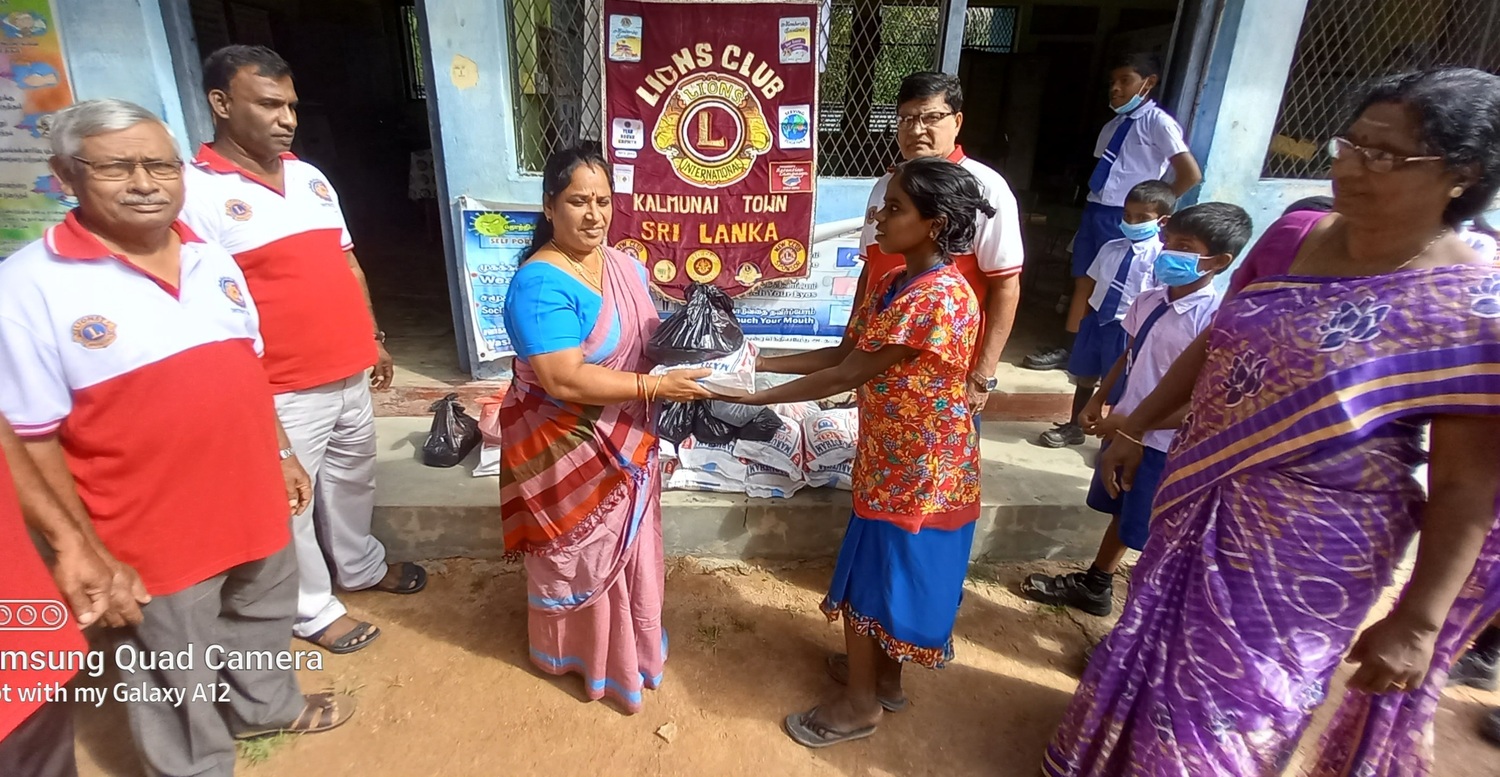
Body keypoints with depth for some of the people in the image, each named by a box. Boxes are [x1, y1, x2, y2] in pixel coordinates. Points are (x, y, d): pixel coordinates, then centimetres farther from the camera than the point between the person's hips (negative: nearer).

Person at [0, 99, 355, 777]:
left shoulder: (213, 261, 2)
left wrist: (283, 455, 14)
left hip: (254, 504, 6)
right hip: (151, 536, -5)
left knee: (263, 619, 27)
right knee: (179, 679, 15)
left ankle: (267, 705, 54)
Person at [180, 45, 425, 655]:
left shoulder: (311, 178, 8)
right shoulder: (196, 191, -14)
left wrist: (374, 339, 16)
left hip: (350, 374, 7)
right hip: (281, 394, -6)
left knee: (353, 479, 23)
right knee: (290, 503, 11)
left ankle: (361, 566, 46)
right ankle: (312, 610, 31)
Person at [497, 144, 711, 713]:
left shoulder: (626, 267, 1)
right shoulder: (540, 284, -24)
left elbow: (649, 337, 13)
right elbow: (564, 380, -31)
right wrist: (657, 387, -30)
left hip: (625, 441, 8)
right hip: (566, 450, -7)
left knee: (627, 548, 23)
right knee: (580, 556, 14)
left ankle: (628, 643, 47)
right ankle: (581, 652, 39)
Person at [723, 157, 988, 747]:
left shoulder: (940, 299, -28)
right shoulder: (892, 284, 3)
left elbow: (847, 375, -27)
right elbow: (842, 353, 6)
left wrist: (754, 397, -22)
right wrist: (760, 361, -1)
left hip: (920, 470, -9)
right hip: (892, 461, 9)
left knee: (870, 579, 7)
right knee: (879, 575, 22)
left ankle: (860, 702, 29)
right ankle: (882, 673, 44)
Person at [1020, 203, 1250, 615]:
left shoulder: (1215, 321, -23)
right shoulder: (1148, 301, -1)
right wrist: (1098, 402, 5)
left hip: (1164, 445, -7)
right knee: (1121, 515, 25)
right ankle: (1094, 586, 43)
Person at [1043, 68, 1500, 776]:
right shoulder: (1299, 235, -3)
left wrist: (1418, 621, -13)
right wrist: (1135, 428, 12)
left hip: (1310, 546, -5)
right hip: (1203, 506, 6)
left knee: (1229, 707, 13)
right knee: (1163, 665, 25)